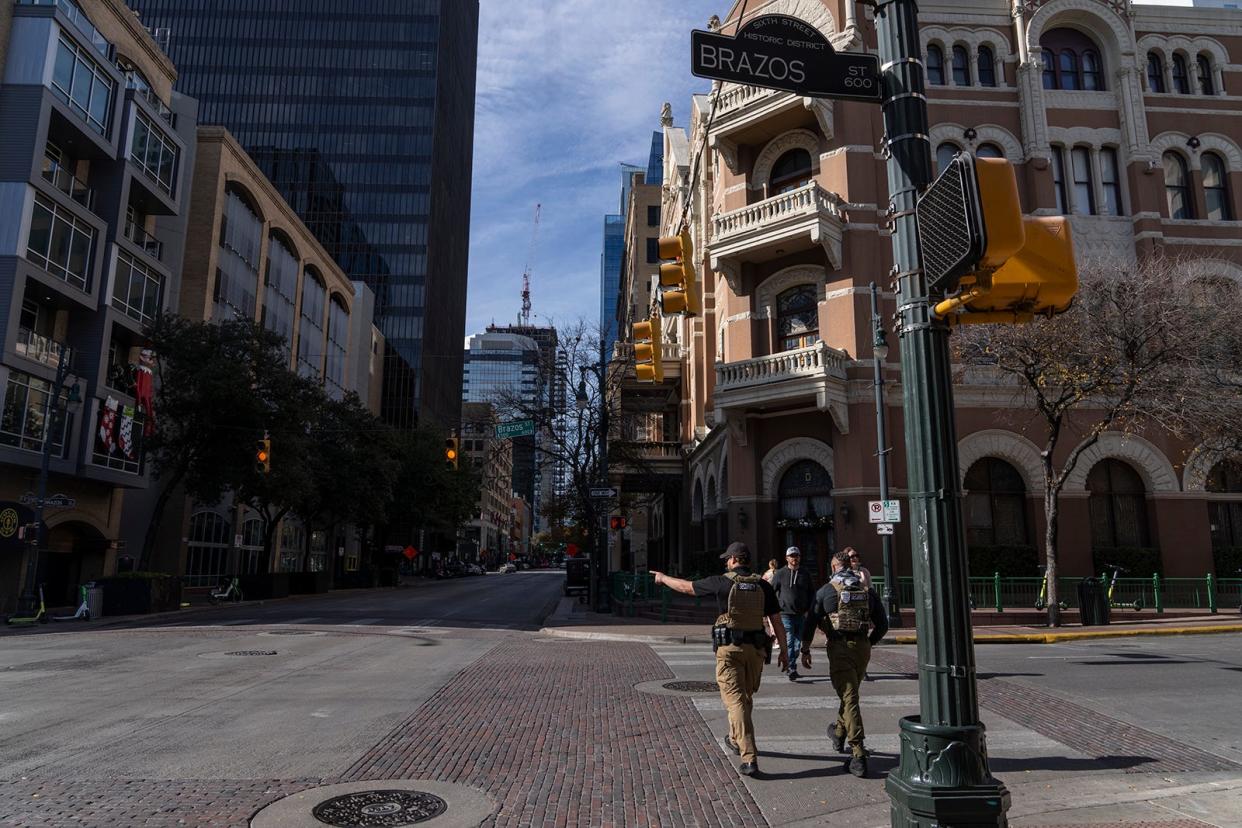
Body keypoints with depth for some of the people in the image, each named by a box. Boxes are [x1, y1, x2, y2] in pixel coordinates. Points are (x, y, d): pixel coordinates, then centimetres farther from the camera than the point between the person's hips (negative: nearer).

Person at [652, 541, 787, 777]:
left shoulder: (722, 582, -5)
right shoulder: (763, 586, 3)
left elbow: (686, 587, 7)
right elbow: (777, 621, 2)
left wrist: (663, 578, 24)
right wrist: (783, 650, 12)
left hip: (729, 649, -4)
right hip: (755, 649, 4)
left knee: (736, 700, -5)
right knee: (746, 697, 22)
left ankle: (749, 758, -14)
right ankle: (736, 740, 42)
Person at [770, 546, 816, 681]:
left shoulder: (805, 575, 9)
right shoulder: (780, 574, 1)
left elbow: (812, 593, 14)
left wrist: (808, 609, 4)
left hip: (801, 615, 3)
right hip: (785, 614, -3)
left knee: (798, 643, 9)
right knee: (789, 642, -10)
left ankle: (792, 666, 23)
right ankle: (791, 670, -11)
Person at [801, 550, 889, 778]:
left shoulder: (826, 590, -2)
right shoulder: (868, 590, 7)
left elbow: (811, 622, -3)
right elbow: (882, 625, 10)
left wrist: (805, 650, 6)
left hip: (839, 648, -4)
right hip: (863, 648, 4)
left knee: (849, 699, -5)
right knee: (850, 693, 23)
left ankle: (858, 755, -10)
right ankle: (839, 733, 43)